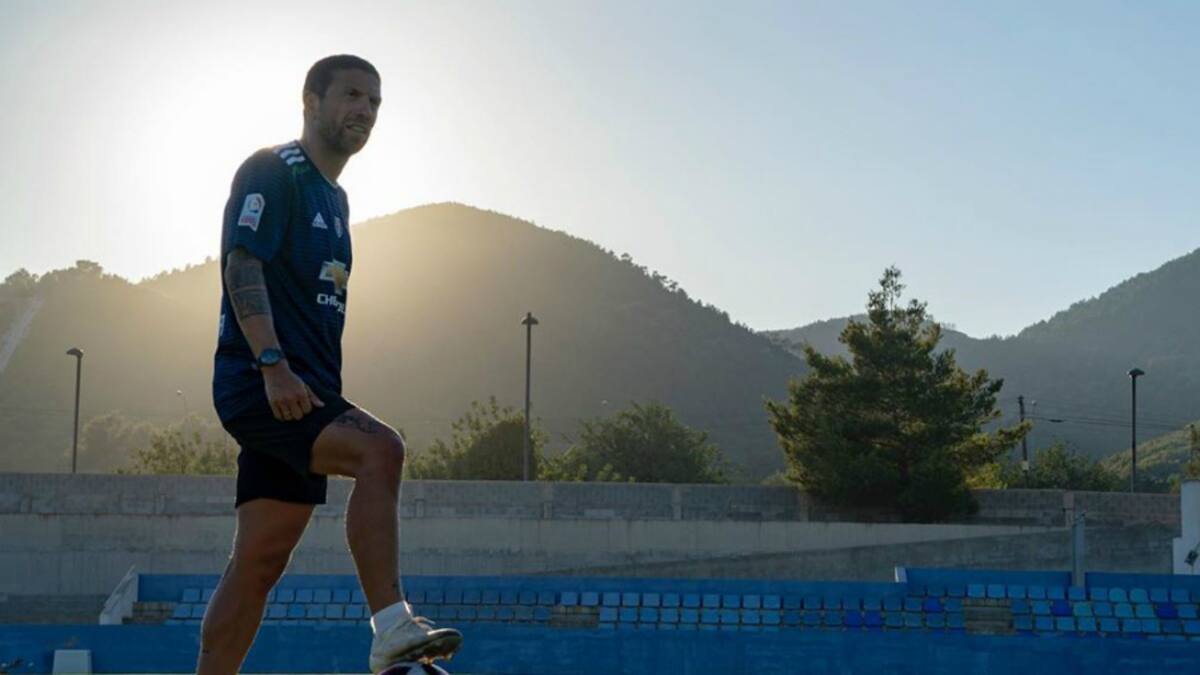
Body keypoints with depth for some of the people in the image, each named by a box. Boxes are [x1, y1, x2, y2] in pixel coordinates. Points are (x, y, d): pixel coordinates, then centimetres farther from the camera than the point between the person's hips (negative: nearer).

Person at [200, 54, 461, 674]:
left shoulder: (334, 199, 24)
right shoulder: (272, 172, -2)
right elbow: (242, 264, -15)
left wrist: (326, 396, 24)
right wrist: (272, 364, -26)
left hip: (299, 392, 9)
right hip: (256, 384, -9)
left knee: (259, 564, 4)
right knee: (381, 449, -29)